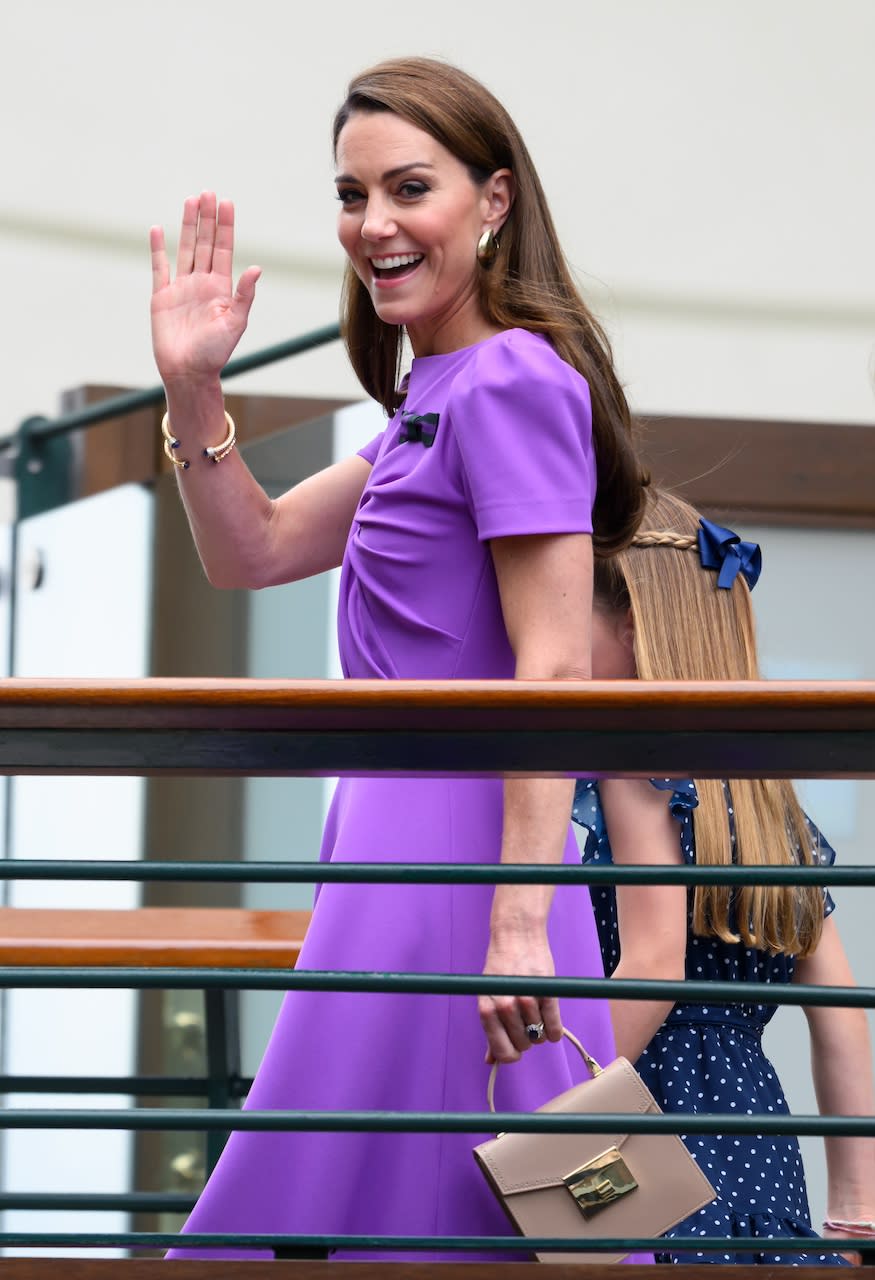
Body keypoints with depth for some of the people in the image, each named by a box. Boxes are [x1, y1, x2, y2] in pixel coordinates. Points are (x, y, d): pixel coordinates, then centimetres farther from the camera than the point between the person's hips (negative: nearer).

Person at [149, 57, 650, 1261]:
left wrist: (520, 922, -25)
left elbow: (555, 668, -19)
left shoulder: (512, 381, -12)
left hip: (456, 857, -10)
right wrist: (194, 393, 6)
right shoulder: (437, 395, 18)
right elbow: (258, 549, 22)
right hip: (397, 839, 10)